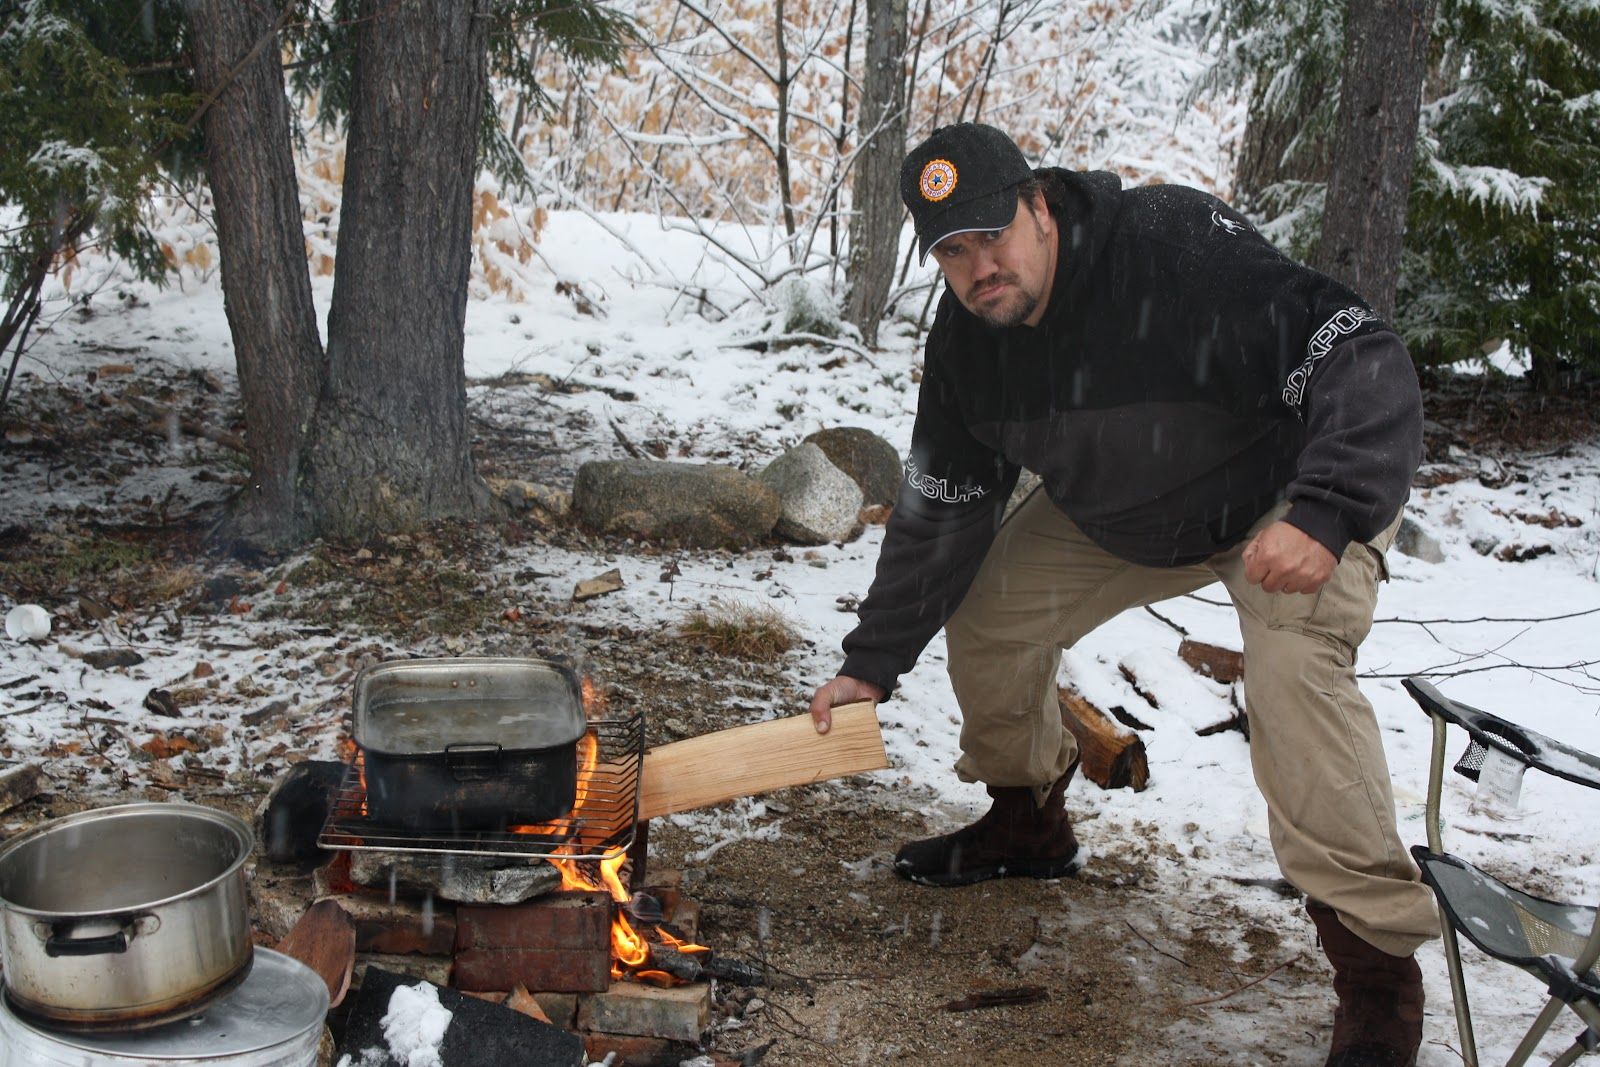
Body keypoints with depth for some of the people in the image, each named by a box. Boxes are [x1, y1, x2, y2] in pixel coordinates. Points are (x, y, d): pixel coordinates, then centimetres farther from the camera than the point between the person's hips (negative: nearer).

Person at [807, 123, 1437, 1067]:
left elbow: (1365, 362, -36)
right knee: (987, 614, 0)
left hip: (1296, 495, -6)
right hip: (1115, 519, 7)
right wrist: (874, 663, -3)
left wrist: (1325, 514, -51)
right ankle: (1029, 824, 28)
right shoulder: (967, 340, -13)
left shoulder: (1181, 246, -34)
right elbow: (939, 510, -4)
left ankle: (1378, 970, -16)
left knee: (1295, 672, -30)